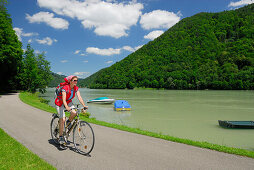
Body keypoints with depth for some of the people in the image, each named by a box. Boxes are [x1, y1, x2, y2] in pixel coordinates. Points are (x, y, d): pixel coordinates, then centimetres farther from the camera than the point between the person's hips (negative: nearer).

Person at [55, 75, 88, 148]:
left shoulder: (76, 88, -11)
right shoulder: (65, 88, -29)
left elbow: (79, 97, -16)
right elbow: (64, 99, -39)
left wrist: (84, 105, -30)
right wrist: (66, 107, -56)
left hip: (68, 102, 5)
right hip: (60, 103, -5)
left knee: (74, 113, -22)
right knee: (62, 119, -14)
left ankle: (69, 122, 10)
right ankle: (60, 137, -3)